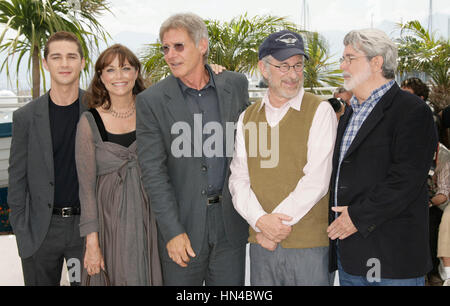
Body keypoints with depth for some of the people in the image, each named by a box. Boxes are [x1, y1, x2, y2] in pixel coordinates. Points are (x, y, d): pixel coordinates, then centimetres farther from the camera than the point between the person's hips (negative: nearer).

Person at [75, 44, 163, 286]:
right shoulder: (90, 122, -4)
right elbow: (86, 186, -4)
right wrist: (92, 242, -6)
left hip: (150, 217, 2)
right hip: (111, 218, -2)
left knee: (152, 277, 9)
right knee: (120, 277, 4)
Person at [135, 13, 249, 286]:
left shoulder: (236, 85, 3)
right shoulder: (151, 101, -6)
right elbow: (153, 172, -8)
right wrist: (172, 232, -12)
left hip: (230, 220, 2)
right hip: (182, 222, -2)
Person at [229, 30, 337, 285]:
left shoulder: (320, 111, -3)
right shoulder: (247, 118, 10)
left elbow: (316, 181, -11)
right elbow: (239, 178, 5)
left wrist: (276, 222, -11)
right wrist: (261, 220, -11)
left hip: (309, 244, -3)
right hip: (261, 241, 4)